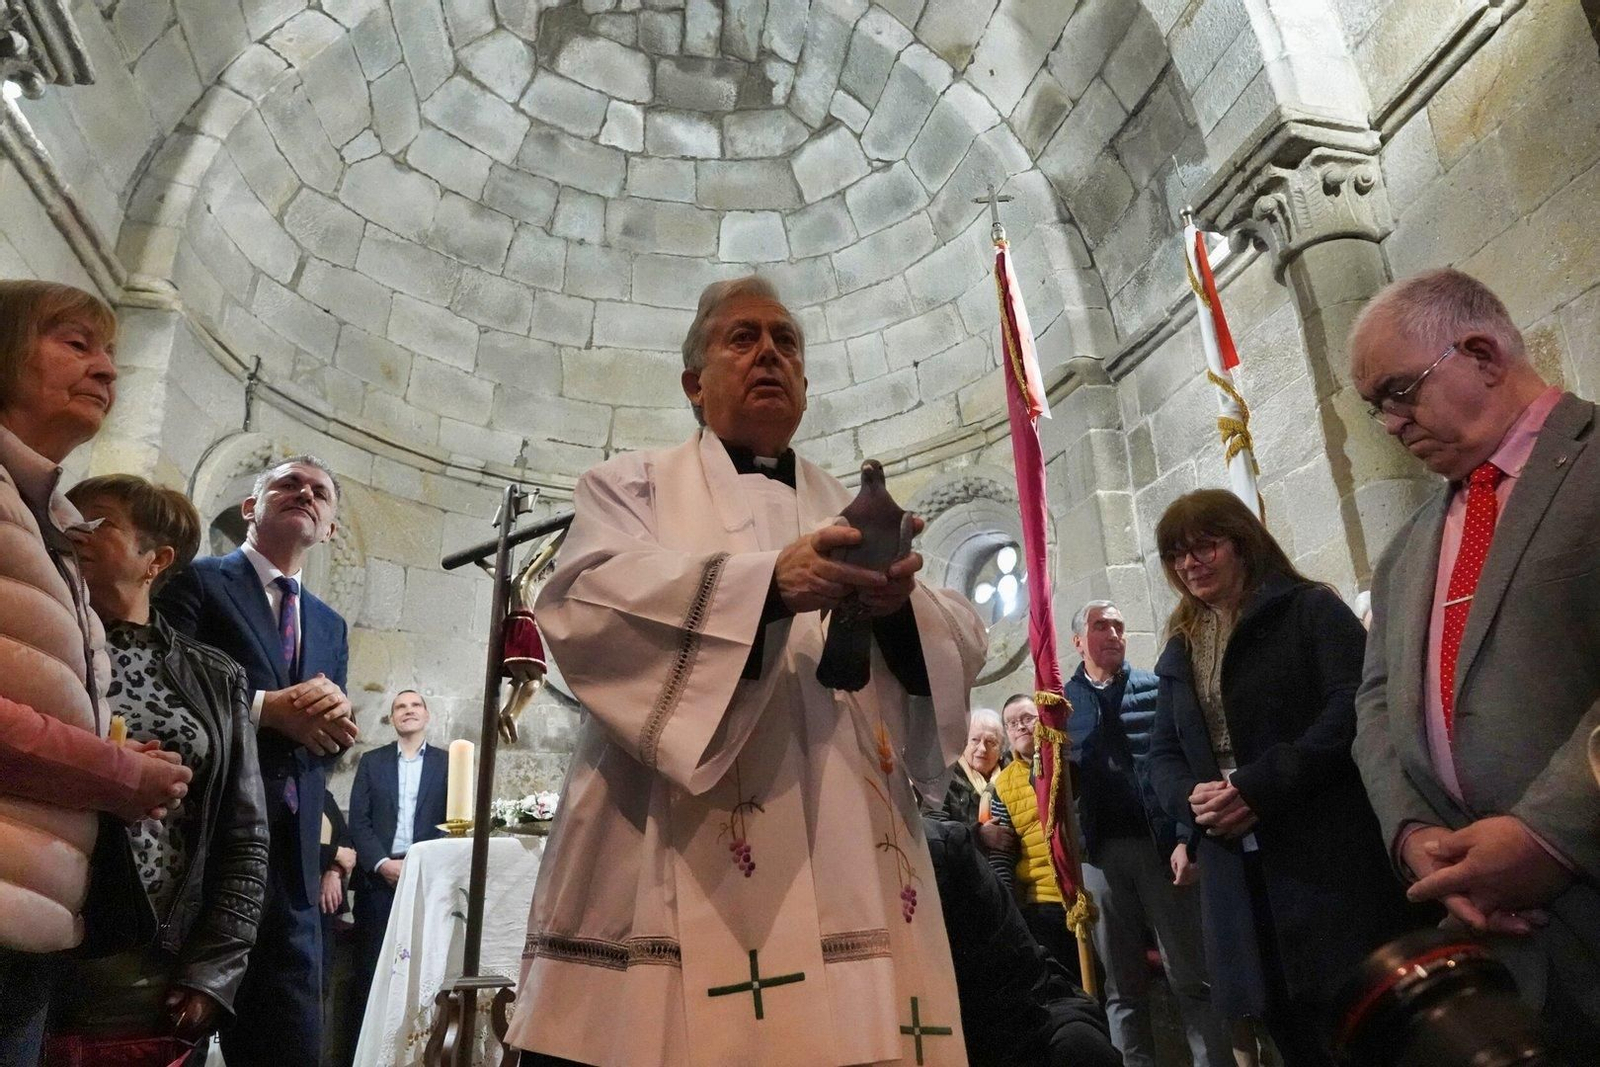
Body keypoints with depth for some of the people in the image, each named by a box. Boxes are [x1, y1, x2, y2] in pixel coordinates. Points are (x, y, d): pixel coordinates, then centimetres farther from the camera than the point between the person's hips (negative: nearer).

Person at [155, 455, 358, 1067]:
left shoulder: (330, 625, 20)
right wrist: (268, 707, -16)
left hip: (291, 855, 5)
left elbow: (329, 744, 14)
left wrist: (335, 717, -8)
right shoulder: (196, 581, 3)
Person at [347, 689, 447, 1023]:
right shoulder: (372, 761, 11)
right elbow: (358, 820, 4)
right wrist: (383, 863, -9)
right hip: (378, 877, 1)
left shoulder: (447, 762, 8)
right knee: (371, 968, 1)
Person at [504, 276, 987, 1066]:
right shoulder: (634, 484, 11)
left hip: (844, 867, 4)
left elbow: (961, 646, 10)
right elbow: (584, 601, -10)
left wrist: (901, 606, -13)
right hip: (679, 860, -3)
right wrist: (768, 581, -22)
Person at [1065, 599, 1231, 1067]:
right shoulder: (1062, 702, 9)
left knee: (1193, 979, 4)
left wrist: (1187, 838, -11)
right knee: (1122, 987, 10)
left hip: (1163, 844, -1)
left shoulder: (1155, 688, 8)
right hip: (1099, 852, 1)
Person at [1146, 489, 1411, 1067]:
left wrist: (1260, 786, -21)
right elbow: (1162, 754, 14)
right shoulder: (1179, 652, 17)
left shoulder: (1311, 609, 1)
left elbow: (1353, 708, -13)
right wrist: (1190, 797, -9)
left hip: (1329, 854, -5)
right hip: (1237, 869, 5)